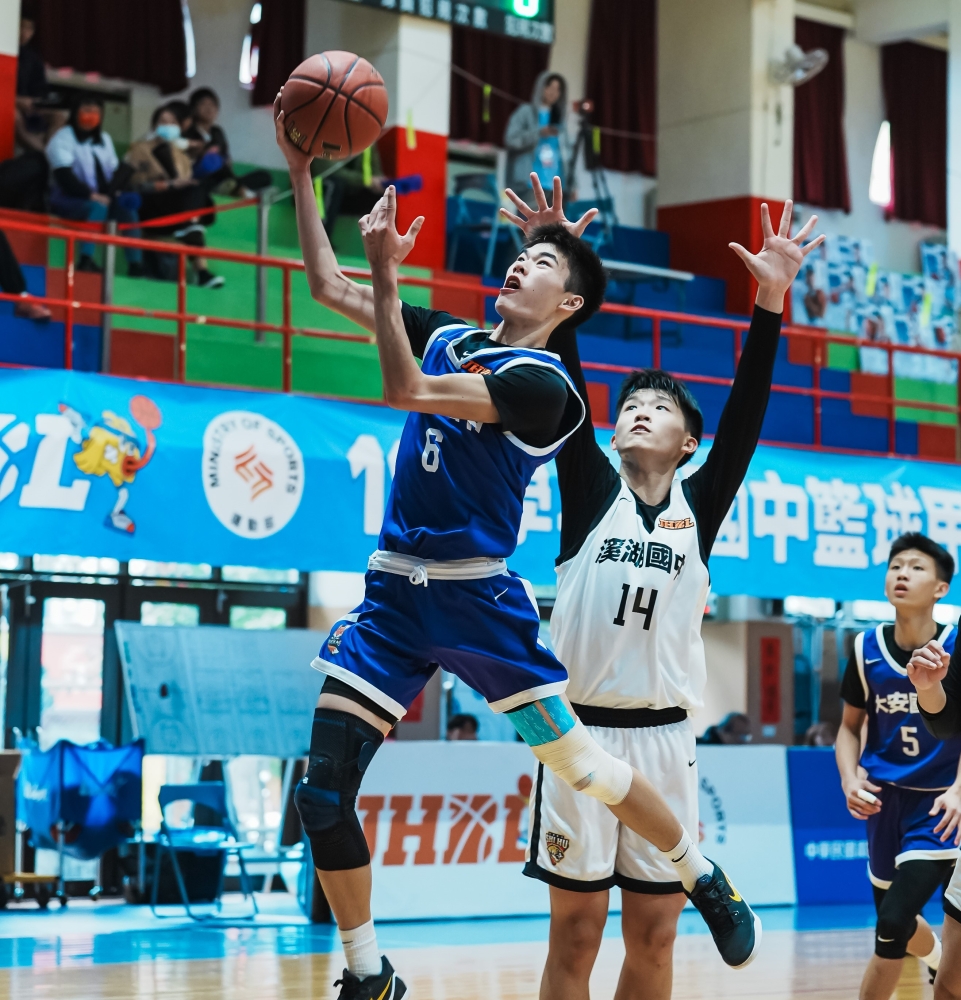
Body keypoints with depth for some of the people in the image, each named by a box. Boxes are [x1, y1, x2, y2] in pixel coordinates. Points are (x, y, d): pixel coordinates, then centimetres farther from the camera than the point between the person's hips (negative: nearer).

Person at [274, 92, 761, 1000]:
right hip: (394, 589, 6)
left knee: (580, 766, -1)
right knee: (321, 796, -3)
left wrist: (386, 272, -24)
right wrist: (300, 173, 7)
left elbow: (403, 391, -23)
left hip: (479, 596, -6)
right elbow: (327, 286, 14)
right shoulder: (447, 338, 11)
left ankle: (710, 883, 23)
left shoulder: (540, 382, -11)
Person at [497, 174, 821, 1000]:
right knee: (575, 932, 2)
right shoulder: (592, 491, 5)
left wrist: (770, 300, -12)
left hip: (664, 738, 2)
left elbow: (747, 415, -2)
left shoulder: (699, 506, 8)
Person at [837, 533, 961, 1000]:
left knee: (892, 923, -19)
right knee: (895, 920, 20)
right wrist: (850, 779, -10)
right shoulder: (866, 650, -4)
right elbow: (850, 726, 8)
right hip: (885, 799, 4)